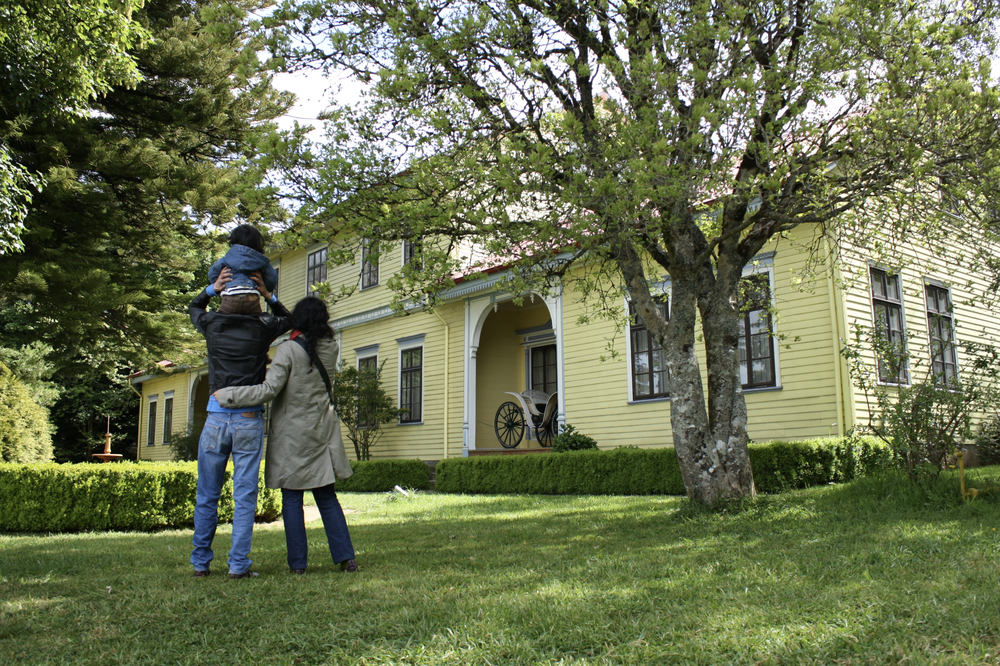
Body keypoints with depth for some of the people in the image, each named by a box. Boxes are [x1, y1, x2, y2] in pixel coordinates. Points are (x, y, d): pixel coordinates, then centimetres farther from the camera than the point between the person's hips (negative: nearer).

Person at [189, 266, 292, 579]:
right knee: (245, 497, 2)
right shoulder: (262, 327, -2)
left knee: (206, 496, 11)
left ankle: (201, 563, 17)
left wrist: (212, 288, 9)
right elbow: (288, 320, 21)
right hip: (250, 421, -1)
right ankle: (238, 564, 2)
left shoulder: (212, 324, 2)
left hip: (216, 419, 1)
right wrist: (269, 296, 6)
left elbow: (194, 306, 26)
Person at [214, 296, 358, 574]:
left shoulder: (288, 349, -14)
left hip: (292, 432, -4)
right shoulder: (330, 348, 3)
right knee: (327, 497, 11)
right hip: (323, 433, 5)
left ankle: (297, 563, 6)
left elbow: (270, 389, -20)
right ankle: (345, 557, 8)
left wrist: (227, 395, -12)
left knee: (292, 499, 4)